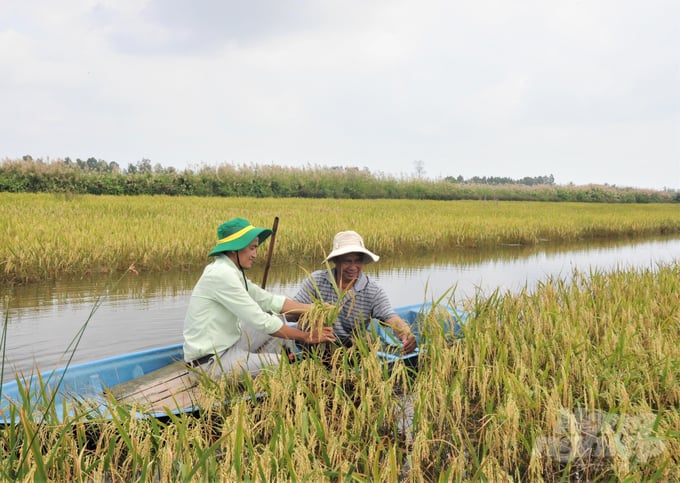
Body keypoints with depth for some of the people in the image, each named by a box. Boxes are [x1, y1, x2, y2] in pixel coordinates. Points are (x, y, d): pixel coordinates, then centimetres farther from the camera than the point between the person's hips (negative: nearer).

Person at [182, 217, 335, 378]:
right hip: (209, 362, -10)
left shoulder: (231, 272, 8)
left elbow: (268, 300, 9)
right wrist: (306, 337, -15)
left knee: (277, 318, 11)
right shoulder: (222, 274, -22)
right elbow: (260, 322, -22)